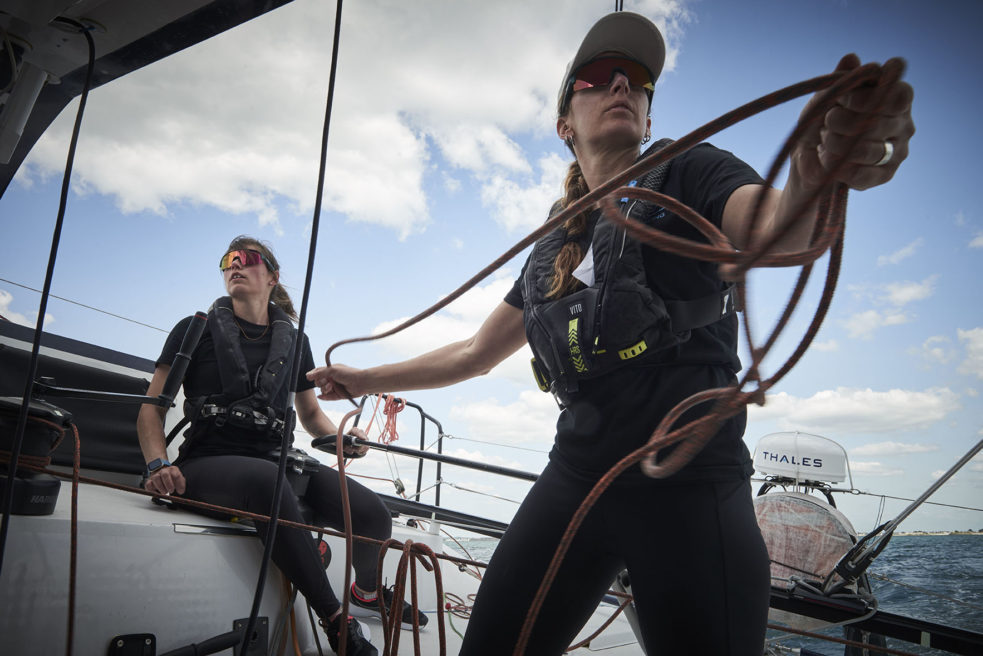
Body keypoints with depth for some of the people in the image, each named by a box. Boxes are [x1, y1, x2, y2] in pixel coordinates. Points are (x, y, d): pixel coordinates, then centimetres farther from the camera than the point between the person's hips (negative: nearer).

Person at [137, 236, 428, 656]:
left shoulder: (292, 341, 17)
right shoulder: (197, 330, 8)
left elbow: (310, 414, 25)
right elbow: (152, 407, 3)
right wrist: (159, 465, -16)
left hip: (274, 460, 4)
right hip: (208, 463, -3)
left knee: (372, 513, -19)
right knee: (268, 480, -41)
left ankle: (367, 592, 19)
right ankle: (336, 621, -29)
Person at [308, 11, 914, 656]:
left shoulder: (690, 174, 4)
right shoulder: (552, 249, 18)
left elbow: (781, 232, -18)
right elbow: (475, 354, 26)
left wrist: (819, 172, -42)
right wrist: (364, 379, 29)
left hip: (690, 486, -4)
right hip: (577, 476, 5)